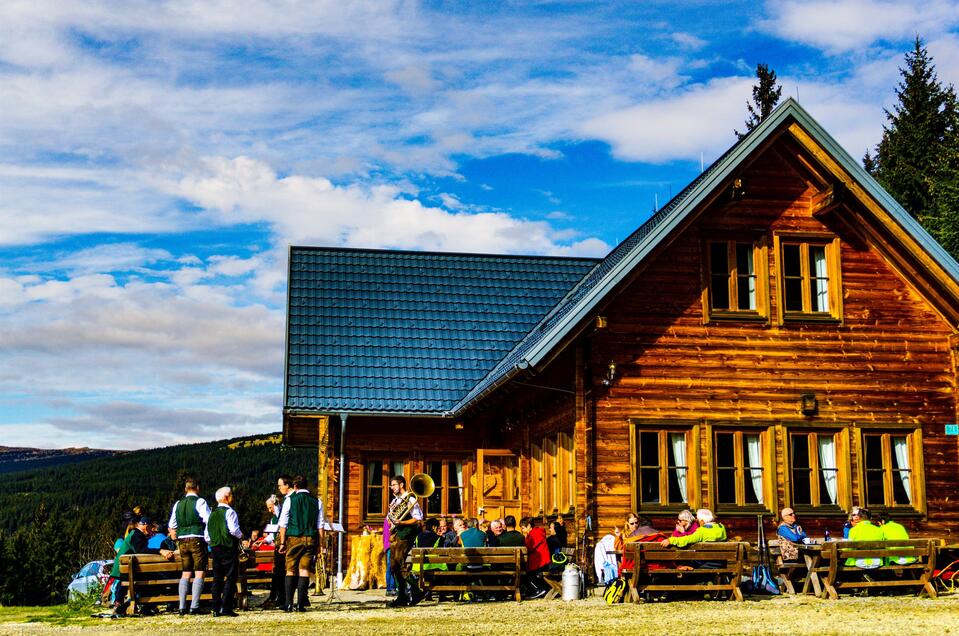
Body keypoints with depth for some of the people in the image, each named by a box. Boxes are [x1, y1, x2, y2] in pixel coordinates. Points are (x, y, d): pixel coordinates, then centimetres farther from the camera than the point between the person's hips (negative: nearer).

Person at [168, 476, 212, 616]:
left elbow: (172, 526, 15)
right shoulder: (200, 502, -6)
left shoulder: (178, 504, 12)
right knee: (199, 573, -4)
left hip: (183, 541, 6)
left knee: (185, 573, 11)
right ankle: (194, 606, -12)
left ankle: (182, 607, 7)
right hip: (197, 539, -6)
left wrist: (176, 539, 24)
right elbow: (209, 520, -14)